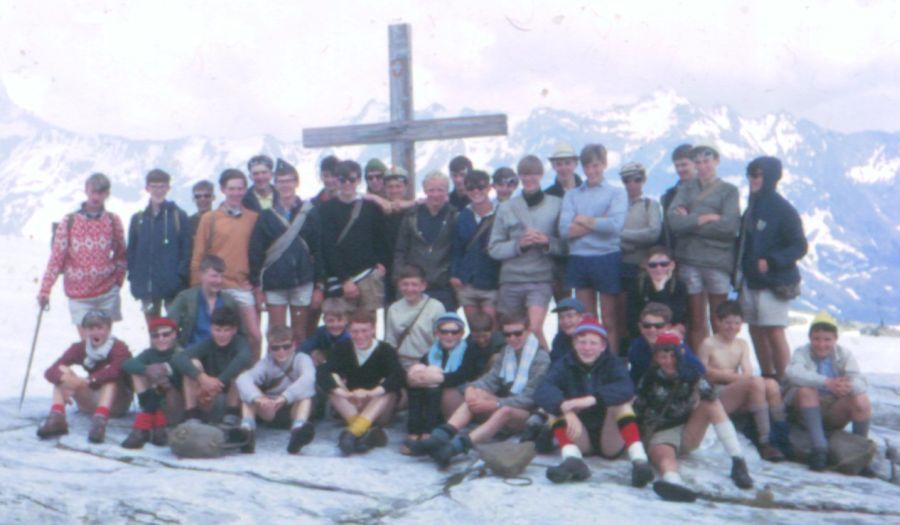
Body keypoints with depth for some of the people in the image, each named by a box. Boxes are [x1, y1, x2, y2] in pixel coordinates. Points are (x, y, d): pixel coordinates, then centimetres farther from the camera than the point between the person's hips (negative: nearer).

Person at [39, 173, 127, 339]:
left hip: (107, 292, 1)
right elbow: (56, 258, -4)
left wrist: (118, 278, 0)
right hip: (79, 295, -1)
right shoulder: (69, 222, -4)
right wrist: (45, 290, -7)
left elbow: (121, 253, 10)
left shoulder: (113, 221, 1)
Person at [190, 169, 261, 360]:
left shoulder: (254, 218, 5)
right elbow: (198, 255, 4)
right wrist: (197, 287, 2)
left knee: (254, 335, -6)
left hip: (243, 286, 1)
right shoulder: (209, 218, 2)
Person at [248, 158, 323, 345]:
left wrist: (319, 285, -1)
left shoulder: (309, 214, 2)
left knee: (299, 334, 8)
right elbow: (256, 253, 1)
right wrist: (257, 286, -3)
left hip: (303, 282, 0)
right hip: (274, 284, 0)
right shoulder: (266, 216, 2)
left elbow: (318, 251, 2)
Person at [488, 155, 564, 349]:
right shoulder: (506, 208, 6)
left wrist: (547, 241, -15)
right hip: (511, 278, 2)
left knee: (535, 328, -19)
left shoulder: (557, 205, 2)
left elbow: (566, 245, 2)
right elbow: (494, 248, 3)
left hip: (541, 278, -2)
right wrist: (519, 244, -11)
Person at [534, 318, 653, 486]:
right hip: (580, 442, 1)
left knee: (622, 402, -22)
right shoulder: (565, 365, -1)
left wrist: (592, 399, -42)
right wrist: (566, 409, -42)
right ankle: (573, 459, -37)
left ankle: (639, 460, -37)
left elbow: (626, 389, -26)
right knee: (557, 403, -18)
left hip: (612, 442, -1)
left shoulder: (613, 363, -3)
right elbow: (542, 391, -22)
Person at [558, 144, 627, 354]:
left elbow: (615, 225, -14)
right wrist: (599, 222, -10)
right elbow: (565, 229, -5)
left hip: (607, 259, -3)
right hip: (579, 259, 3)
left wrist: (584, 220, -5)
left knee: (609, 320, 4)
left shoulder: (616, 193, 4)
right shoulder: (572, 195, 10)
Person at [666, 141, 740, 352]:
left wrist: (689, 222, -4)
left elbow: (729, 225, -8)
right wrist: (705, 218, -10)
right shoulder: (686, 188, 13)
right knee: (696, 322, 5)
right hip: (689, 259, 2)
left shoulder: (729, 190, 8)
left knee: (719, 321, 3)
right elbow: (672, 218, -3)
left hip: (718, 261, -1)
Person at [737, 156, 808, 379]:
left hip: (774, 284, -7)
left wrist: (771, 261, -22)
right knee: (756, 331, 11)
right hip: (751, 281, 7)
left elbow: (800, 246, -12)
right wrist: (742, 272, 10)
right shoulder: (752, 208, 13)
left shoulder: (783, 210, -10)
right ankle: (767, 377, 22)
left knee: (774, 333, -7)